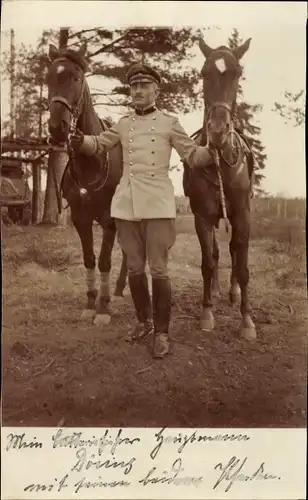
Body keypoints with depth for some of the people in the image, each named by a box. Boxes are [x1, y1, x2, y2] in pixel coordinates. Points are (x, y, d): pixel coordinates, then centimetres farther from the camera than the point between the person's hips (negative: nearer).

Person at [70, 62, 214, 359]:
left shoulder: (169, 123, 2)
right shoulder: (123, 124, 11)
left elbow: (194, 156, 3)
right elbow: (98, 145, 18)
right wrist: (81, 141, -4)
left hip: (157, 203, -4)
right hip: (126, 203, 4)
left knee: (158, 270, -3)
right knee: (134, 268, 11)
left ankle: (162, 331, 10)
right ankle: (144, 320, 30)